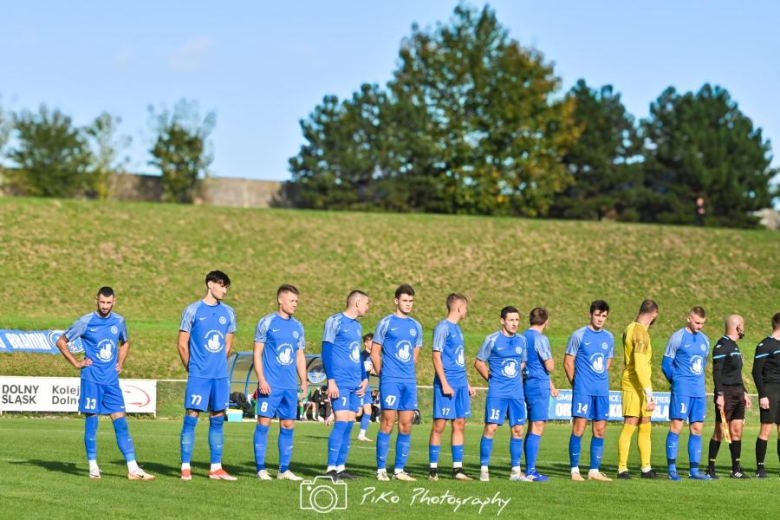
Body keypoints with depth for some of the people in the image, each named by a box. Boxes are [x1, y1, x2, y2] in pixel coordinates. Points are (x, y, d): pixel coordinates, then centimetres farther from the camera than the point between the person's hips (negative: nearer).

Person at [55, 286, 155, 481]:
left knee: (121, 422, -2)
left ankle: (133, 469, -5)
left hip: (111, 379, 3)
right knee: (91, 421, -1)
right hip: (91, 379, -3)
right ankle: (93, 467, 8)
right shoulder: (85, 322, -5)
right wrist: (76, 363, -2)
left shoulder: (119, 322, 7)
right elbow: (61, 342, 3)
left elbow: (125, 343, 27)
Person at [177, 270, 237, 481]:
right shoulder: (193, 310, -3)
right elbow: (182, 345, 1)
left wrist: (219, 366, 12)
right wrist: (192, 368, 4)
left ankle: (216, 468, 10)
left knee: (218, 420, 6)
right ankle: (185, 467, -2)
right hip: (198, 375, -4)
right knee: (191, 418, -6)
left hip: (220, 376, 4)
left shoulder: (228, 313, 10)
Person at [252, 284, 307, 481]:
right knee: (264, 422, -6)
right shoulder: (267, 322, -1)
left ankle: (284, 470, 11)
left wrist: (304, 380, 8)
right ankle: (260, 469, -1)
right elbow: (257, 353, -2)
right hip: (270, 385, -5)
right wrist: (261, 379, -11)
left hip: (290, 386, 5)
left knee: (288, 425, 5)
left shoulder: (297, 326, 14)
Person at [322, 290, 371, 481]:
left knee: (349, 424, 5)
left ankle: (340, 467, 9)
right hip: (340, 383, -8)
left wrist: (365, 378, 15)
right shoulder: (335, 322, -5)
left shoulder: (357, 326, 19)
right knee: (342, 422, -15)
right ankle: (331, 468, -14)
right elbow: (326, 352, -9)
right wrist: (331, 380, -16)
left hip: (355, 385, 8)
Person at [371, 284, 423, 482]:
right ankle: (381, 469, -3)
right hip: (390, 380, -5)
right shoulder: (386, 323, -1)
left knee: (406, 425, 3)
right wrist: (382, 374, -2)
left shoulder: (416, 326, 13)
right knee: (388, 423, -8)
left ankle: (399, 470, 9)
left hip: (409, 382, 5)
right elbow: (375, 352, 1)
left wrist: (408, 371, 12)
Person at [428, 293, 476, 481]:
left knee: (459, 424, 7)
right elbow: (436, 356, -13)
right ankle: (433, 469, -2)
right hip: (447, 383, -9)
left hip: (460, 384, 9)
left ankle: (458, 469, 9)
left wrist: (467, 384, 21)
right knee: (439, 424, -5)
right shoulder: (443, 327, -8)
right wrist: (444, 384, -18)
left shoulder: (457, 328, 17)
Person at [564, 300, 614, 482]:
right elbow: (568, 362, 1)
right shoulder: (578, 335, -3)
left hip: (602, 391, 5)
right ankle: (575, 470, -2)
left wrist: (600, 381, 13)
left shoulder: (609, 337, 11)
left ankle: (594, 471, 11)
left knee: (600, 431, 4)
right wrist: (576, 384, 3)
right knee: (579, 429, -8)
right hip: (583, 390, -5)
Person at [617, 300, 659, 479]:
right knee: (629, 426, -7)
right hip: (635, 385, -10)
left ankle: (646, 468, 15)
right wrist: (649, 393, -22)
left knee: (646, 428, 12)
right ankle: (622, 469, -5)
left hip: (635, 386, 10)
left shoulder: (631, 328, 14)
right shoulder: (641, 333, -15)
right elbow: (640, 366, -22)